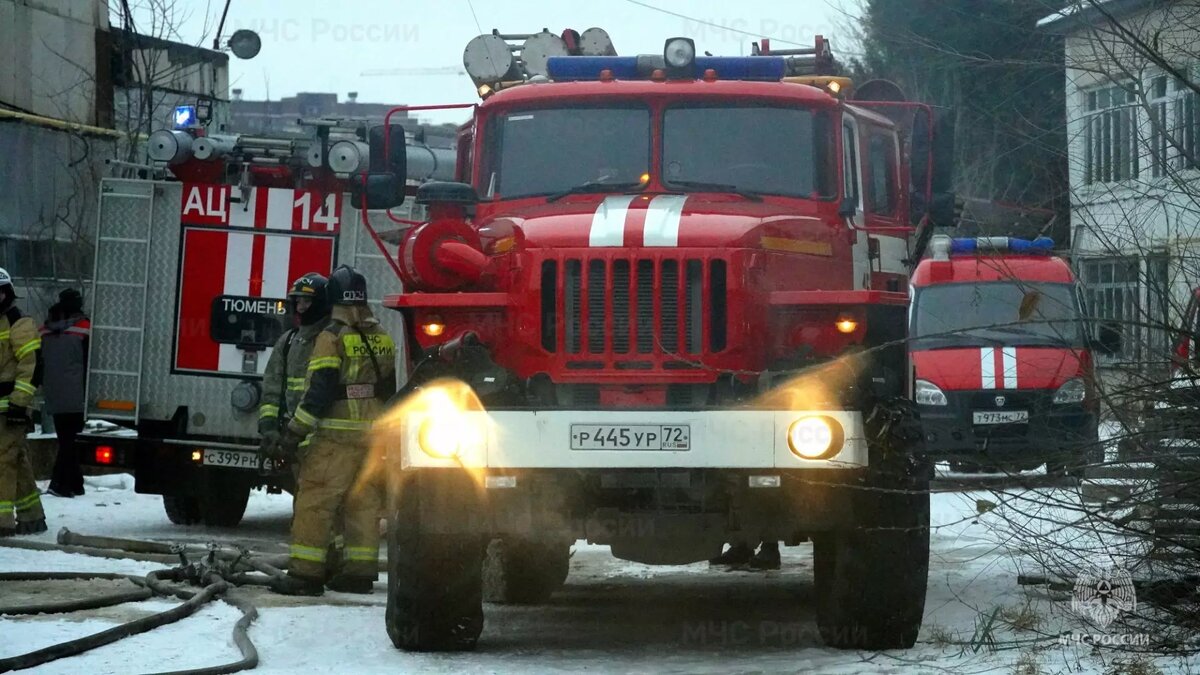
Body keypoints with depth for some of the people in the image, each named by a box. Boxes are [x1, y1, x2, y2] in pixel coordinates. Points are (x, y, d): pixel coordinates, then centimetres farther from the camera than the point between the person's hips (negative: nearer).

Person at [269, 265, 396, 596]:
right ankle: (360, 572, 13)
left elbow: (319, 391, -15)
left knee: (315, 501, -4)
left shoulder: (332, 337, -10)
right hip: (374, 437, 7)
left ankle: (306, 572, -8)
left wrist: (294, 433, -12)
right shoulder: (382, 338, 11)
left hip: (338, 435, -7)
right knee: (364, 503, 11)